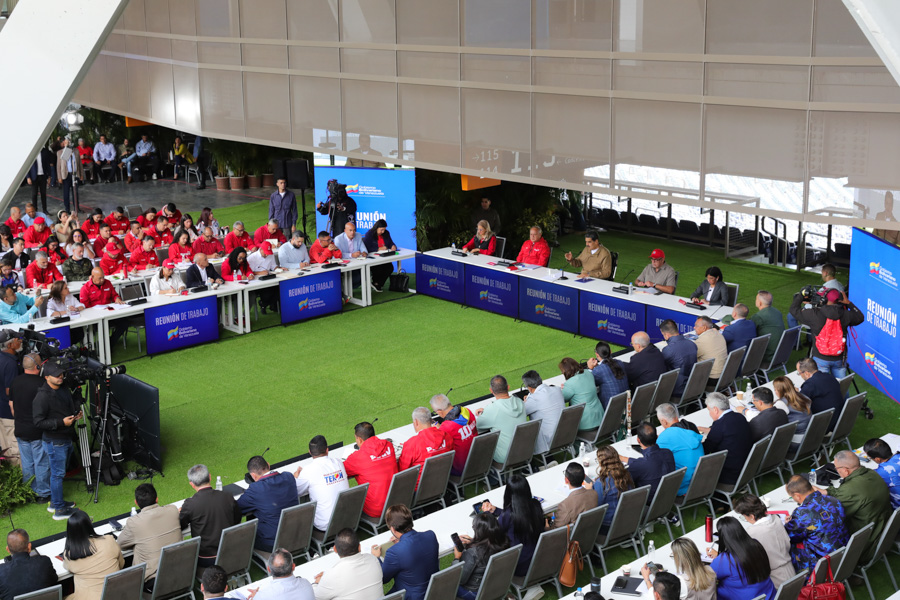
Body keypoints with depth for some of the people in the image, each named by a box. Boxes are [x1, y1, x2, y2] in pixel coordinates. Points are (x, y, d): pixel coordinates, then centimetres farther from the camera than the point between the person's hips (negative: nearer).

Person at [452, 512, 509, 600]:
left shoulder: (473, 552, -35)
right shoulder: (502, 544, -17)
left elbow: (460, 580, -23)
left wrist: (456, 558, -11)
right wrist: (472, 542, 1)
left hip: (474, 592, -6)